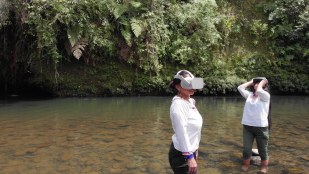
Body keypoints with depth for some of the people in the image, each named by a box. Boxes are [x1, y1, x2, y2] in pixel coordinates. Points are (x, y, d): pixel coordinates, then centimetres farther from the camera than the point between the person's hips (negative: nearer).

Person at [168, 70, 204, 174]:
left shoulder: (190, 101, 7)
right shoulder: (179, 103, -21)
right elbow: (182, 132, -25)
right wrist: (190, 157, -25)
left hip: (190, 150, 9)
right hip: (182, 155, -9)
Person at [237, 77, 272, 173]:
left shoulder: (266, 96, -5)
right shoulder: (249, 95, 10)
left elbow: (259, 90, -25)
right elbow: (240, 88, 5)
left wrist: (263, 81, -8)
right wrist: (251, 81, 12)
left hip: (261, 127, -4)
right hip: (247, 127, 4)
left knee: (263, 152, 9)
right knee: (246, 150, 5)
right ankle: (246, 166, 26)